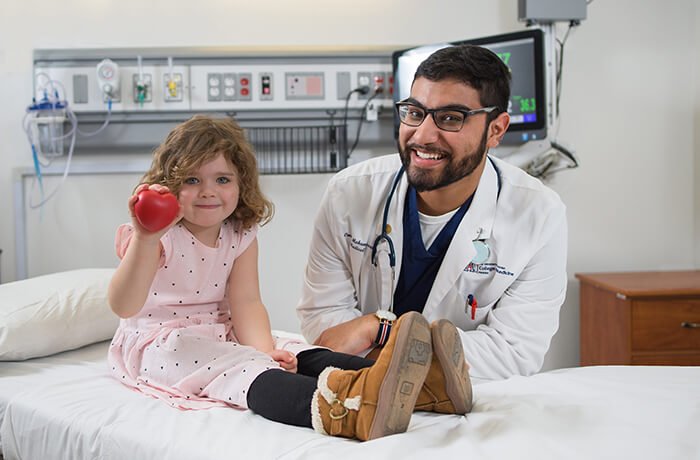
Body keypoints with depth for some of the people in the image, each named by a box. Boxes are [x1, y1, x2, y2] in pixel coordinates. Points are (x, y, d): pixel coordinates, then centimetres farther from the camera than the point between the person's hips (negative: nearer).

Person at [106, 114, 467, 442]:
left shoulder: (240, 236, 4)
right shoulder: (159, 235, -12)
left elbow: (245, 303, -8)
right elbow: (123, 307, -28)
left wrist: (263, 348, -30)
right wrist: (144, 240, -46)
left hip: (222, 335, 6)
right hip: (158, 344, -6)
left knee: (290, 355, -22)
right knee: (236, 365, -35)